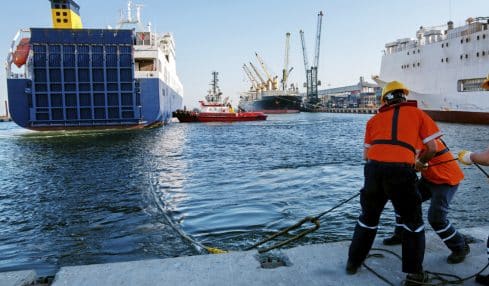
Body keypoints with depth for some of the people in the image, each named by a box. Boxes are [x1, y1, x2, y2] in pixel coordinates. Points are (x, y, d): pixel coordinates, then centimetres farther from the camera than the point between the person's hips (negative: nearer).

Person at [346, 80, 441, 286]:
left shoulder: (375, 119, 21)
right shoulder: (417, 113, 16)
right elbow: (431, 148, 12)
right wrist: (419, 162, 31)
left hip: (373, 169, 3)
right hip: (401, 171, -2)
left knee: (368, 218, 23)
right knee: (413, 222, 18)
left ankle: (353, 262, 32)